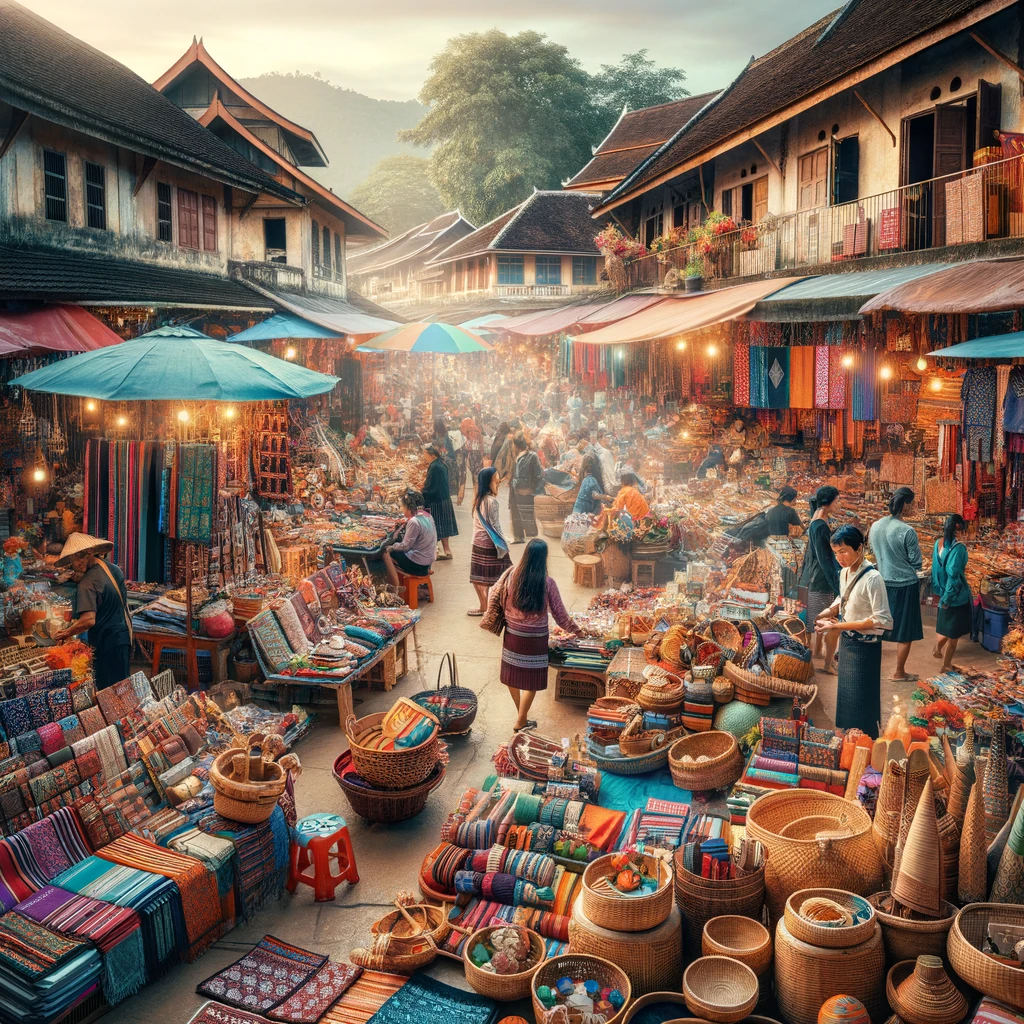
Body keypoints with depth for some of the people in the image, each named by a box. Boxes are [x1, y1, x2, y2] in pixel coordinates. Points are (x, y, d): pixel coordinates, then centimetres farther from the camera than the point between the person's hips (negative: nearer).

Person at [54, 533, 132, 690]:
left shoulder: (87, 583, -20)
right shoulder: (115, 569, 5)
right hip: (125, 635, 8)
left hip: (107, 642, -8)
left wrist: (66, 633, -12)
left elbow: (89, 620, -28)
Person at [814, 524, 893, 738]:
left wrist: (841, 626, -26)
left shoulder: (872, 578, -23)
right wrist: (829, 612, -2)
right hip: (846, 643, 8)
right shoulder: (844, 573, 2)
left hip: (864, 648, -8)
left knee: (861, 706, 3)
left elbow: (883, 620, -25)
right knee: (846, 698, 19)